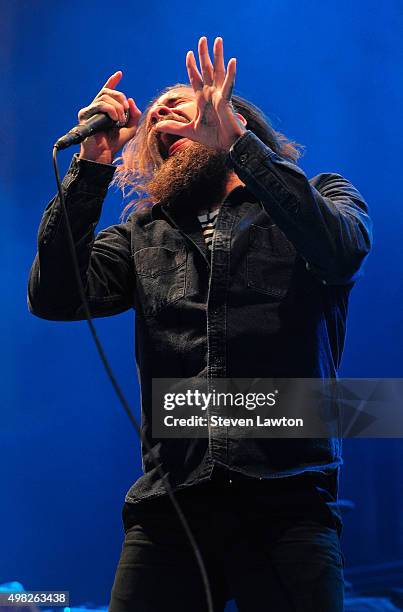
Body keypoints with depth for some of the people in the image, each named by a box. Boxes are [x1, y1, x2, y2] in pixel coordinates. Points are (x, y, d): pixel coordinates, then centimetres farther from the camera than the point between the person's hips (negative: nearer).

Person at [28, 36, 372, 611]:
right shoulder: (145, 235, 18)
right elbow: (53, 297, 4)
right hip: (167, 507, 3)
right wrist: (94, 164, 0)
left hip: (285, 502, -2)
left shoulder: (319, 196, 12)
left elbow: (341, 250, -12)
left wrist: (234, 141, -15)